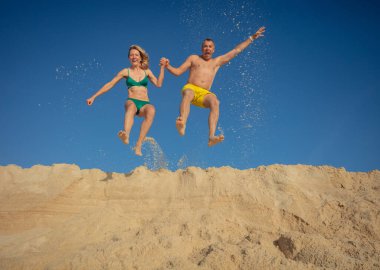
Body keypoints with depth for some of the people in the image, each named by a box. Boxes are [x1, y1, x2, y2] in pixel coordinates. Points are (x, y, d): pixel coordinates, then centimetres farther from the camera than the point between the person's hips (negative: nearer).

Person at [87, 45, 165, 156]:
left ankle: (138, 145, -44)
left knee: (151, 110, -37)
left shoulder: (146, 71, 19)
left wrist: (162, 67, 5)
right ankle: (126, 135, -71)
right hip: (132, 102, -1)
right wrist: (94, 97, 10)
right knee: (131, 106, -41)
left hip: (145, 104, 1)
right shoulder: (126, 71, 14)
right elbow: (110, 85, 13)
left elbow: (158, 84, 8)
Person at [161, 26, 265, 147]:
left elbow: (236, 50, 30)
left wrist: (252, 38, 31)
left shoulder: (217, 61, 27)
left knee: (215, 102, -34)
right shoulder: (193, 58, 22)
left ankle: (211, 137, -50)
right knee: (188, 94, -40)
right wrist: (167, 66, -2)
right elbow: (177, 72, 16)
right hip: (190, 88, -1)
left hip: (204, 94, 2)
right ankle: (182, 125, -64)